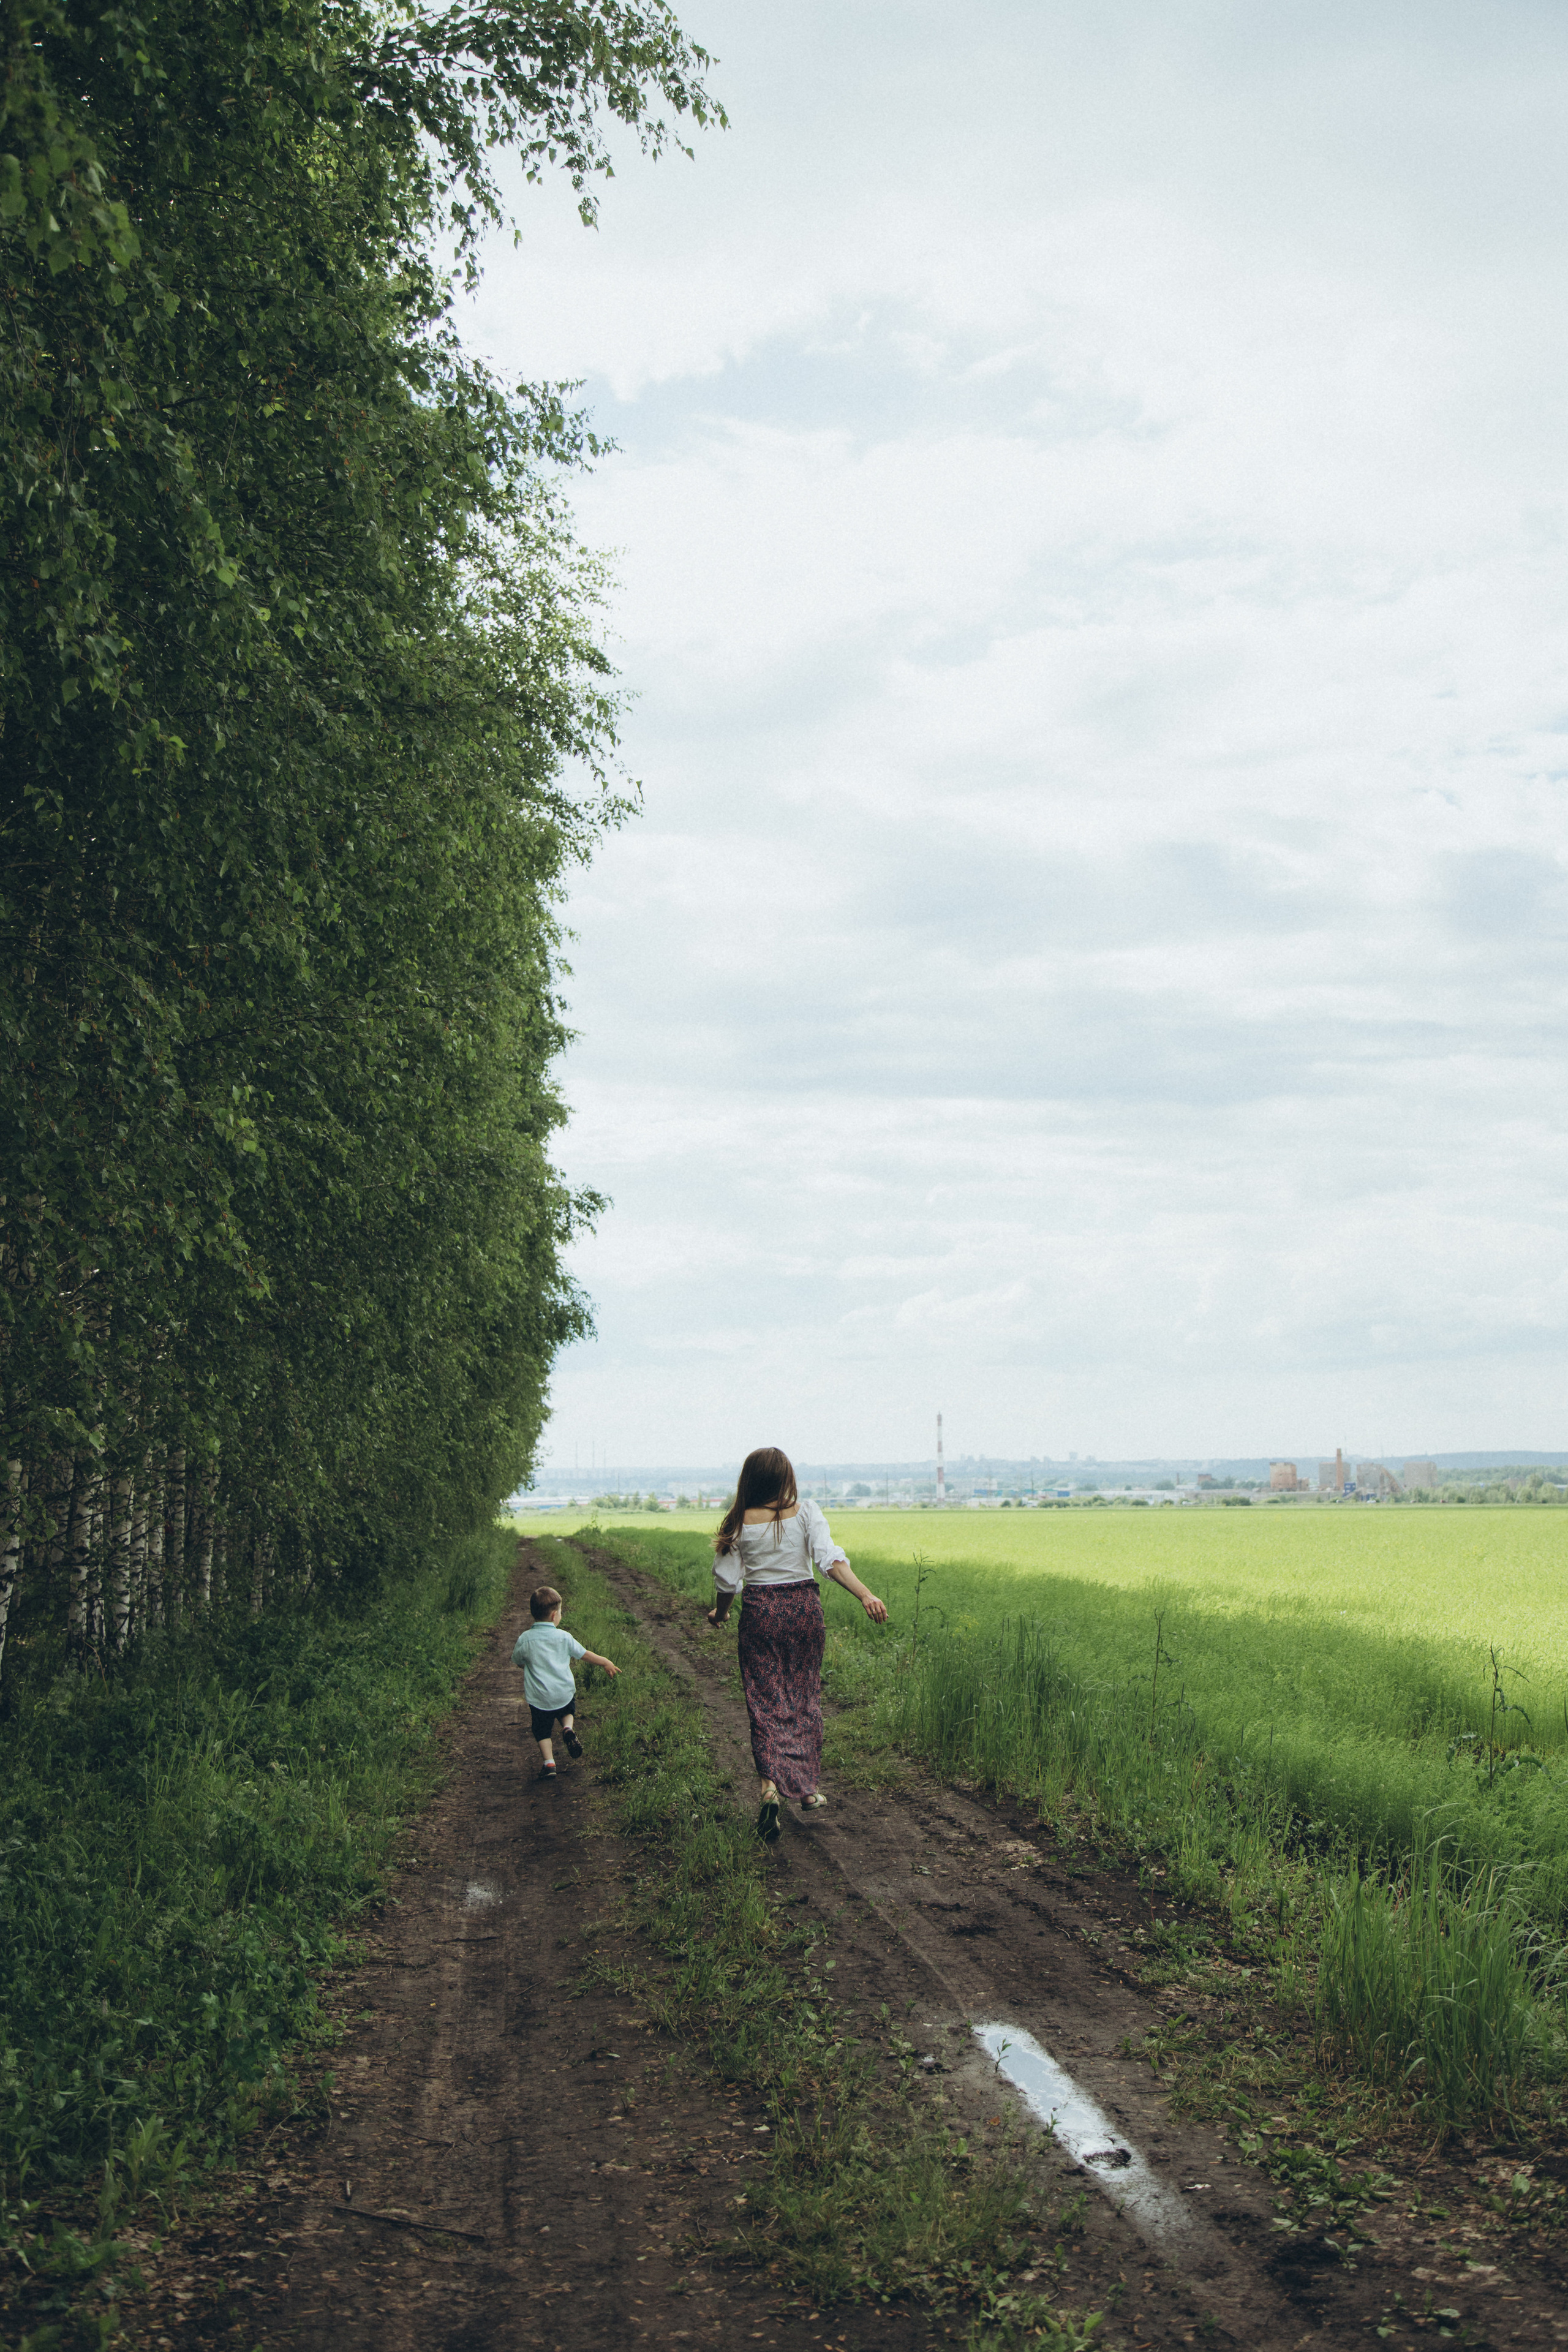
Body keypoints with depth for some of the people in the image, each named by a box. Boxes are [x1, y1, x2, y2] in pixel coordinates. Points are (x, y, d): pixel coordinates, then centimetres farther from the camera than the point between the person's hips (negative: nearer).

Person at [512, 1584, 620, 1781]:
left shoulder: (525, 1639, -11)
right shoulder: (564, 1637, -8)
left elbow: (517, 1662, 3)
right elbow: (585, 1654, 4)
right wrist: (606, 1663, 19)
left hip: (539, 1698, -1)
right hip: (565, 1694, 1)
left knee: (542, 1729, 16)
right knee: (568, 1711, 30)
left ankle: (549, 1762, 3)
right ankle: (568, 1728, 1)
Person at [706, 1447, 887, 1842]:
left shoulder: (740, 1523, -4)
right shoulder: (806, 1513, -6)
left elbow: (728, 1580, 0)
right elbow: (831, 1560, -19)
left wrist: (720, 1613, 19)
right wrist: (866, 1596, -24)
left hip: (759, 1613, 0)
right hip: (803, 1609, 1)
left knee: (765, 1704, 2)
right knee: (804, 1699, 15)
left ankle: (770, 1786, -18)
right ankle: (807, 1789, 22)